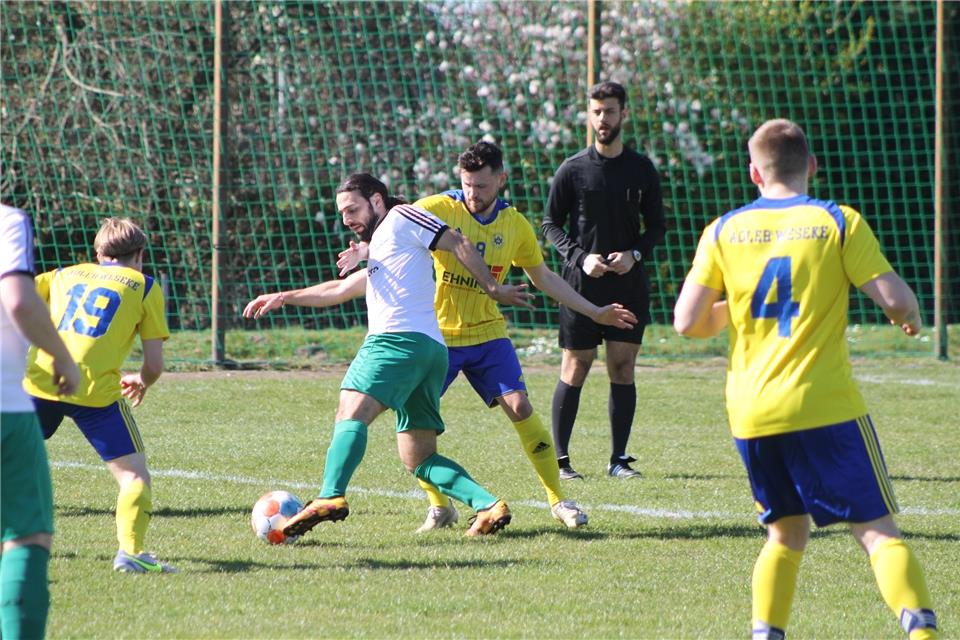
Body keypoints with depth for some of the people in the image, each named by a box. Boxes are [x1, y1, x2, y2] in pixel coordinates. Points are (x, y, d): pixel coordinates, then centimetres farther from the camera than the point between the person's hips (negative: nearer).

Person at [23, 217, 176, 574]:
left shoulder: (64, 275, 24)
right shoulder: (145, 287, 15)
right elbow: (154, 364, 10)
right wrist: (141, 383, 31)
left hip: (39, 382, 3)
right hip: (96, 390, -3)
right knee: (134, 475, 3)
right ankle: (130, 551, -16)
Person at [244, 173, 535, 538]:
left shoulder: (400, 218, 8)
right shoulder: (379, 254, 35)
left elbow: (458, 244, 0)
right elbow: (340, 290, 44)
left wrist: (493, 289, -4)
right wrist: (285, 298, 40)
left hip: (398, 339, -10)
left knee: (351, 413, -24)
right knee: (419, 460, 7)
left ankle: (330, 498, -43)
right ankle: (488, 505, -8)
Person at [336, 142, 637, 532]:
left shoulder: (515, 225, 1)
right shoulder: (438, 209, -10)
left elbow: (543, 278, 14)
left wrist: (594, 313, 15)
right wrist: (362, 252, -32)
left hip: (487, 333, 1)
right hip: (436, 335, -1)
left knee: (520, 407, -13)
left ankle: (558, 501, -2)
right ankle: (440, 507, 9)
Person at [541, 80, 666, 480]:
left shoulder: (642, 169, 6)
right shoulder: (572, 170, 1)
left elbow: (657, 226, 11)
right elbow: (551, 223, 4)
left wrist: (634, 254, -8)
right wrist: (580, 256, -11)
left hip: (628, 284, 2)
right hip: (581, 283, -2)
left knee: (622, 369, 2)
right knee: (574, 370, -2)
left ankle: (618, 459, 8)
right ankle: (560, 459, 4)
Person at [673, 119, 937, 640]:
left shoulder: (724, 231, 6)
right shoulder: (838, 222, -1)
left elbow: (687, 322, 2)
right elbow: (896, 299, -7)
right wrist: (909, 315, 16)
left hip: (751, 415, 3)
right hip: (825, 407, -3)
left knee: (786, 533, 20)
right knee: (877, 529, -3)